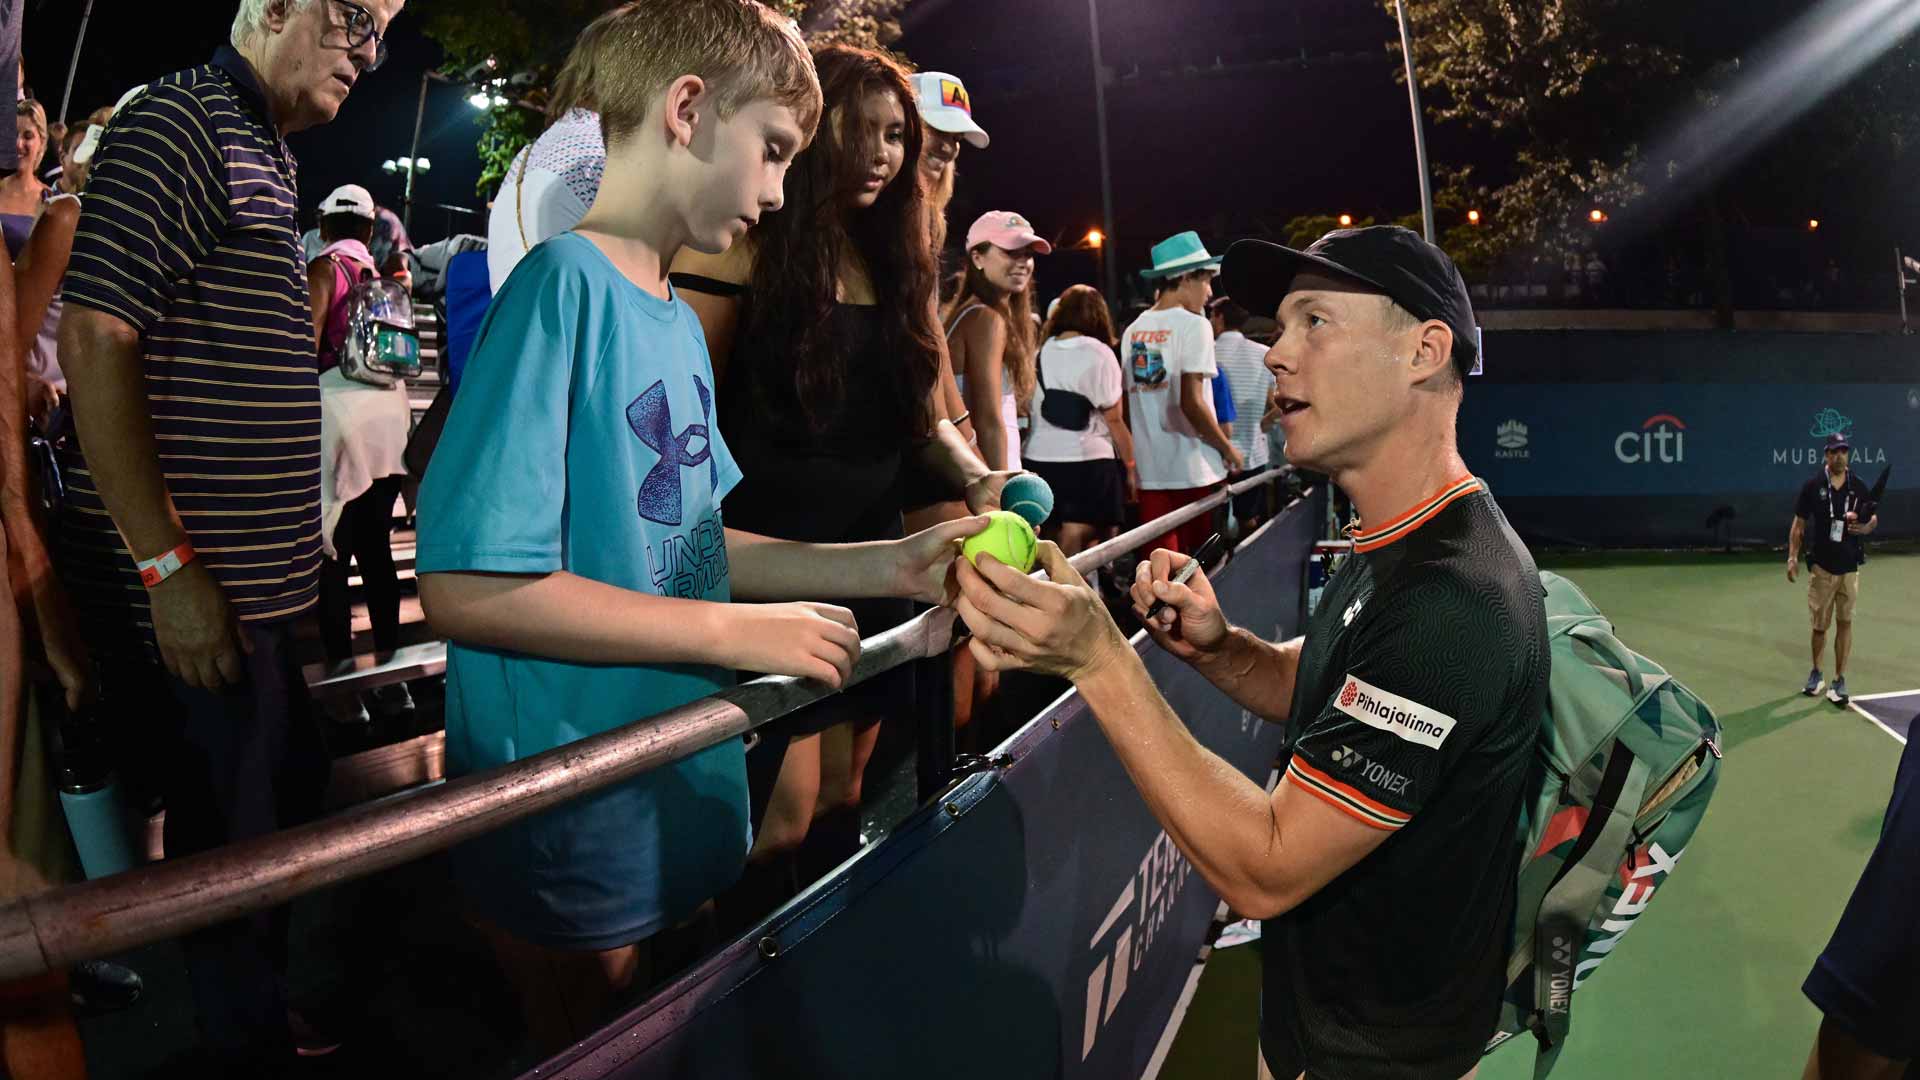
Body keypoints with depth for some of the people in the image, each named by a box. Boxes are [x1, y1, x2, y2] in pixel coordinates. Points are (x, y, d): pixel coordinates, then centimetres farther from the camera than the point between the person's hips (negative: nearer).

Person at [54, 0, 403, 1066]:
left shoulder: (264, 148, 16)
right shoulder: (181, 120, -13)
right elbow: (94, 341, -20)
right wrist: (168, 569, -21)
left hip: (257, 575, 9)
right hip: (190, 588, -9)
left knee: (292, 792, 19)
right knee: (229, 838, 5)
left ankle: (265, 1020, 37)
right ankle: (247, 1047, 24)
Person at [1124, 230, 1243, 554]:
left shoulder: (1134, 330, 10)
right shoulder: (1193, 324, -9)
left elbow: (1129, 405, 12)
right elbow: (1192, 403, -17)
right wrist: (1228, 448, -5)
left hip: (1151, 471, 6)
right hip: (1195, 471, -6)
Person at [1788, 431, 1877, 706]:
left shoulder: (1859, 487, 2)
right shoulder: (1812, 487, -3)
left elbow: (1873, 520, 11)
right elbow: (1799, 524, 2)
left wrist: (1864, 527, -13)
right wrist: (1792, 556, -6)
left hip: (1849, 566, 1)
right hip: (1821, 566, -1)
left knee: (1844, 623, 3)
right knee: (1820, 624, 5)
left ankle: (1839, 680, 9)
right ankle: (1815, 673, 25)